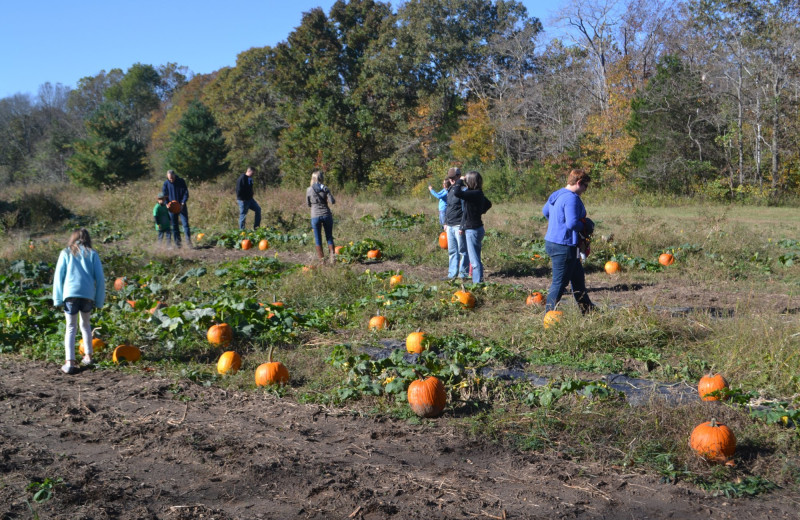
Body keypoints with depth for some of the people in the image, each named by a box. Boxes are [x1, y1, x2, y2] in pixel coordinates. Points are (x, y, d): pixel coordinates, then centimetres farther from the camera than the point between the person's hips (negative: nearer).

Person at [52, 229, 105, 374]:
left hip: (70, 294, -1)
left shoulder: (66, 253, 13)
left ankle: (70, 362, -8)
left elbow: (58, 276, 6)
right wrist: (99, 300, 11)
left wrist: (58, 299, 7)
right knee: (85, 324, 23)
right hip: (88, 294, 1)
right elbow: (100, 278, 7)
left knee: (71, 328, 4)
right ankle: (88, 356, 27)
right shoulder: (92, 254, 13)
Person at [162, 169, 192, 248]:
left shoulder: (181, 182, -5)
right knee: (174, 225, 5)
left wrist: (182, 203, -15)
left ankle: (188, 241, -4)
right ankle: (177, 242, 12)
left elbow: (186, 193, -3)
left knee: (185, 223, -8)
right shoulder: (166, 183, -1)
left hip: (182, 206, -2)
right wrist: (167, 204, -13)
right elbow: (164, 195, 5)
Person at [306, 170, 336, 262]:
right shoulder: (325, 188, -3)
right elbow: (333, 201, -9)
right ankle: (332, 256, -3)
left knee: (318, 239, 8)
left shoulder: (309, 190, -1)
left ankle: (322, 259, 8)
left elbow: (308, 204, 7)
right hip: (326, 215, 1)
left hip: (315, 216, 0)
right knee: (329, 237, 11)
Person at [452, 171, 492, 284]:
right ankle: (478, 280, 23)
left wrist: (459, 181, -14)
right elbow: (488, 204, 26)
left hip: (473, 230, -10)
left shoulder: (474, 194, -20)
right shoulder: (479, 193, 8)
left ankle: (477, 282, -1)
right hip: (476, 229, 10)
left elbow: (457, 193, -30)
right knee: (475, 258, 16)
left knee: (474, 259, -4)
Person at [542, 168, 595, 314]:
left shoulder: (556, 195, 11)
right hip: (564, 246, -11)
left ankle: (587, 309, 35)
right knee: (560, 283, -2)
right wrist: (584, 227, -9)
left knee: (578, 277, 22)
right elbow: (572, 223, -28)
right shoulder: (572, 198, -20)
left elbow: (545, 211, 28)